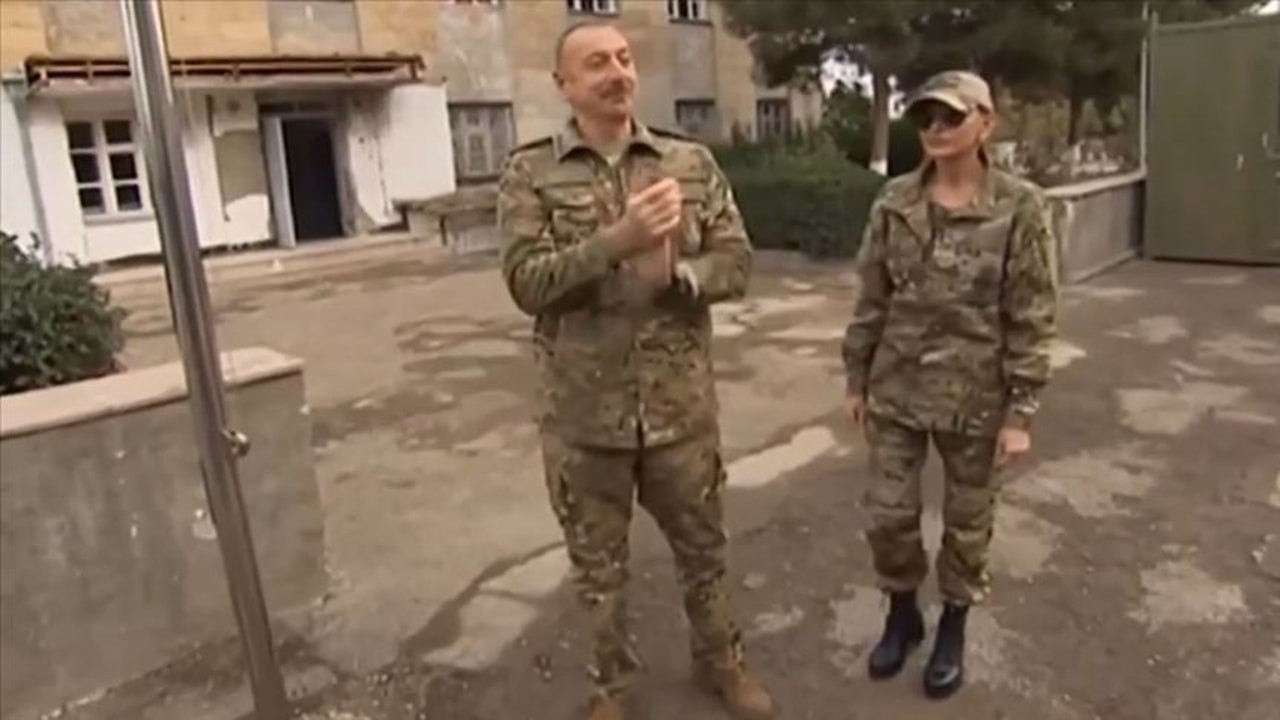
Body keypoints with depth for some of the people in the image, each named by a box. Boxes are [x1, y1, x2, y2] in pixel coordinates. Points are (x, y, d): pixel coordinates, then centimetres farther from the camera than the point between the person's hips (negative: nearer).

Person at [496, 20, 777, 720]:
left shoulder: (691, 161, 3)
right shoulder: (530, 172, -3)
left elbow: (736, 262, -1)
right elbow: (528, 280, -14)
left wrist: (672, 274, -20)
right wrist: (619, 241, -27)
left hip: (681, 402, 2)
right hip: (583, 410, -1)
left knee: (702, 545, 19)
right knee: (598, 561, 15)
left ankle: (720, 660, 43)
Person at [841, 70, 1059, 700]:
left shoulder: (1020, 208, -10)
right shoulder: (894, 202, -1)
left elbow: (1032, 319, -9)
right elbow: (871, 298, 4)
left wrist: (1020, 412, -10)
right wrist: (856, 380, 6)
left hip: (976, 396, -2)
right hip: (898, 389, 3)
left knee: (967, 523, 13)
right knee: (887, 515, 9)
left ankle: (952, 630, 37)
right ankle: (902, 616, 36)